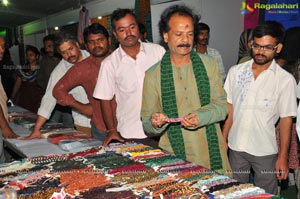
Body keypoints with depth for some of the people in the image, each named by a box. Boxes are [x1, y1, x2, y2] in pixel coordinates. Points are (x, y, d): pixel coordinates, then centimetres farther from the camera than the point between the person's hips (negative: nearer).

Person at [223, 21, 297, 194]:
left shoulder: (286, 80, -9)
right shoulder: (235, 71, 0)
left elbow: (286, 120, -6)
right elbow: (229, 109, 4)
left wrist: (283, 157, -5)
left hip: (265, 152, -2)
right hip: (236, 147, 3)